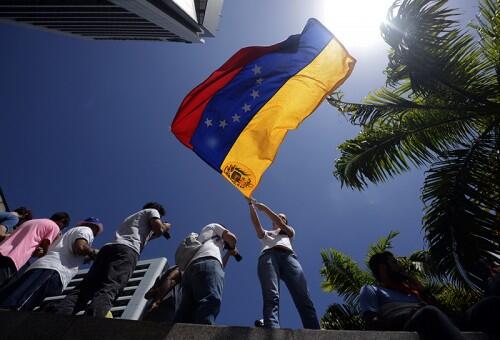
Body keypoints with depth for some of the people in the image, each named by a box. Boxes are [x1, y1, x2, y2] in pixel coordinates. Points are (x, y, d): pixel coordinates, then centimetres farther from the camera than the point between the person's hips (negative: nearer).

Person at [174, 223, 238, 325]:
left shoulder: (199, 239, 49)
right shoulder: (213, 226, 33)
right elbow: (231, 237, 16)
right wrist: (233, 248, 38)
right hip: (208, 262, -7)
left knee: (186, 315, -11)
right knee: (210, 302, -31)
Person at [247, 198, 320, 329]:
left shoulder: (289, 232, 38)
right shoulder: (265, 234, 39)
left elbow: (281, 224, 18)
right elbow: (256, 223, 21)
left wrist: (265, 208, 16)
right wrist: (251, 205, 15)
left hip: (288, 255, 1)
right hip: (268, 256, 0)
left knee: (304, 298, -22)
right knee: (271, 298, -27)